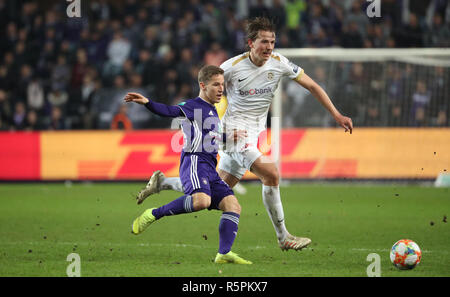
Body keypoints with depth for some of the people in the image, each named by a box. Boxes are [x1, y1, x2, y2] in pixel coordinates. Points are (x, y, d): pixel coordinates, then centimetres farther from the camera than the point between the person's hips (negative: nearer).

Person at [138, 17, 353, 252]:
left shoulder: (278, 63, -2)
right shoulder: (232, 67, -15)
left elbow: (312, 86, 4)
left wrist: (337, 115, 1)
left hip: (252, 135, 6)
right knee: (271, 175, -20)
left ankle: (162, 182, 26)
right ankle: (283, 238, -10)